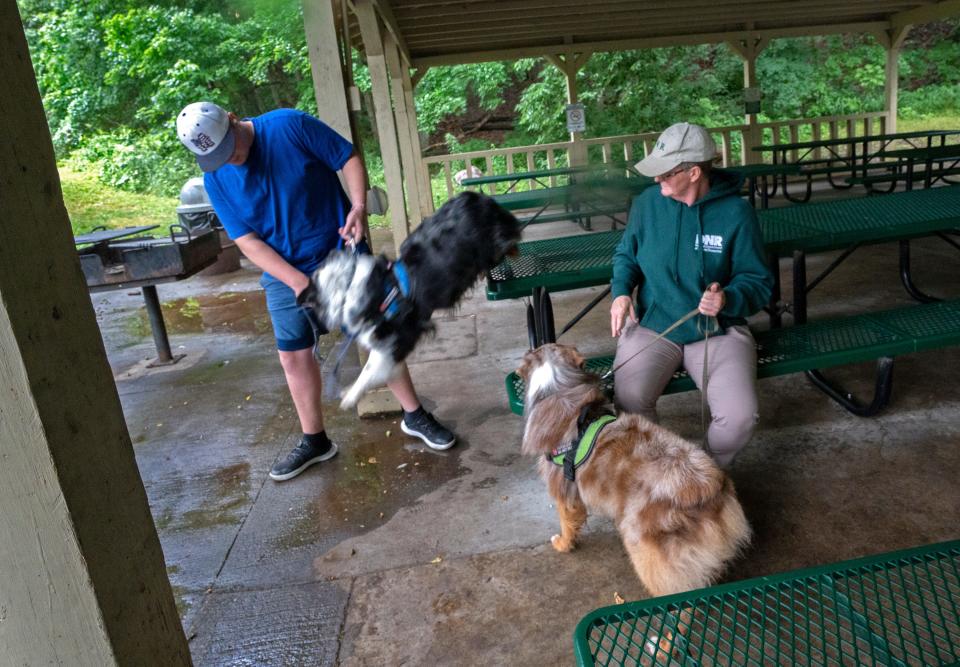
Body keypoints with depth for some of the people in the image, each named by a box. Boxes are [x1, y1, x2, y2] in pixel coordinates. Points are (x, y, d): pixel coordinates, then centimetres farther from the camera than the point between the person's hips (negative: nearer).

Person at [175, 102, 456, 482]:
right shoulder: (215, 178, -5)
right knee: (293, 356, 4)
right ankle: (314, 441, 21)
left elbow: (349, 158, -10)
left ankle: (415, 416, 17)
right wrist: (297, 281, -20)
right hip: (285, 274, 3)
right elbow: (247, 241, -8)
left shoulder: (290, 126, -15)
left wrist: (359, 206, -26)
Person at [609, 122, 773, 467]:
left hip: (718, 329, -1)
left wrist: (728, 300, -24)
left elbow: (758, 282, -2)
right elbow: (626, 254, 16)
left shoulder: (735, 213, -8)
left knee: (739, 417, -22)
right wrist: (621, 291, -4)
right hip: (652, 325, 1)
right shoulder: (647, 203, -1)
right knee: (628, 401, -26)